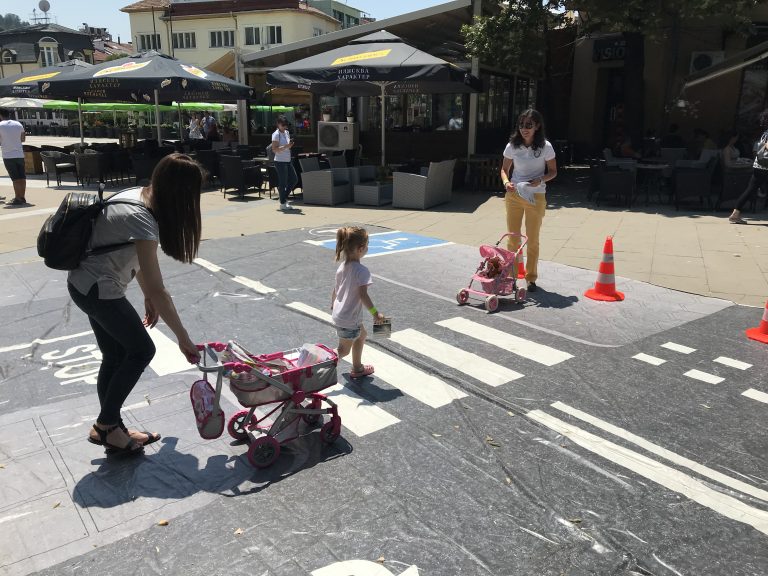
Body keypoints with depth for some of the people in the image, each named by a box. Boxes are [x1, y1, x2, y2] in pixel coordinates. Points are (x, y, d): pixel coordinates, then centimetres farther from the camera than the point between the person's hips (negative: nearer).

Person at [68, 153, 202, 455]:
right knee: (141, 351, 1)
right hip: (99, 291, -9)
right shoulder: (141, 220, -29)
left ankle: (111, 429, 26)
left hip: (86, 284, 9)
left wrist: (148, 298, 12)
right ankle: (105, 426, 14)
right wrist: (183, 339, -20)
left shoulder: (137, 195, -2)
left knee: (115, 357, 14)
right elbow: (158, 290, -27)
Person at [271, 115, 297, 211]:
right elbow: (274, 149, -19)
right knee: (283, 182, -3)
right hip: (280, 161, -8)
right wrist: (286, 146, -26)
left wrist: (290, 145, 3)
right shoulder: (276, 134, -11)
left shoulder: (287, 133, 13)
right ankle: (283, 203, 6)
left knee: (294, 179, 12)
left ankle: (284, 196, 27)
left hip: (288, 161, 9)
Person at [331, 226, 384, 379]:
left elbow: (335, 289, 10)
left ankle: (357, 368, 42)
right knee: (344, 350, 7)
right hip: (349, 320, -9)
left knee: (362, 335, 29)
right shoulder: (362, 271, -23)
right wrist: (375, 313, -23)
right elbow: (363, 295, -29)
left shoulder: (343, 266, 1)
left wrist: (333, 304, 26)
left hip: (338, 313, 9)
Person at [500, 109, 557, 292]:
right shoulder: (513, 146, -2)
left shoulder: (545, 146, -7)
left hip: (536, 196, -2)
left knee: (532, 239, 6)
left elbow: (553, 172, 0)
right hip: (514, 194, 2)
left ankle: (531, 278, 19)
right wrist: (506, 182, -14)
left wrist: (540, 179, -20)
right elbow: (504, 169, 7)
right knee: (512, 237, 7)